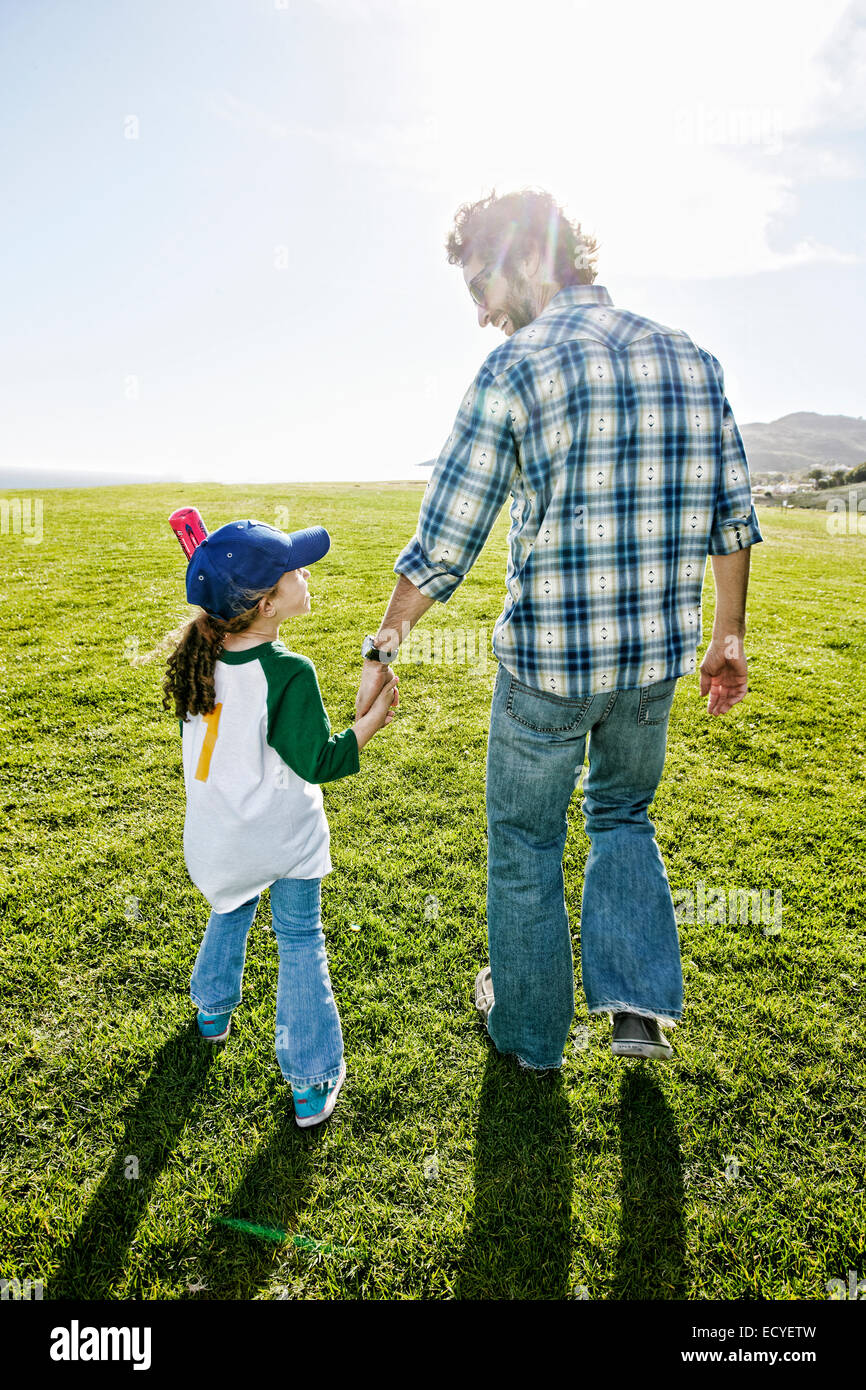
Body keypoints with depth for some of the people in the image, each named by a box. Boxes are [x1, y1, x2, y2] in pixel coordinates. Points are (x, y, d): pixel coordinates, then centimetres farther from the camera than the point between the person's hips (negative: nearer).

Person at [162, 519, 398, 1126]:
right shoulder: (290, 673, -28)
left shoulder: (202, 656, -10)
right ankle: (312, 1082, 19)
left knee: (230, 914, 31)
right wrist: (372, 718, -13)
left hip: (219, 836, 6)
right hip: (284, 836, -5)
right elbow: (318, 763, -22)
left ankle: (213, 1011, 54)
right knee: (300, 942, 10)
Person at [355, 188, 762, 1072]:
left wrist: (383, 649, -3)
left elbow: (444, 544, -13)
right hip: (656, 652, 6)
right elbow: (732, 516, 9)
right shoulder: (689, 359, 7)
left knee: (525, 843, 16)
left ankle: (527, 1027, 35)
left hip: (547, 659, -5)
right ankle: (638, 1002, 21)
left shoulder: (516, 368, -11)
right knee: (623, 814, 29)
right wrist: (727, 638, 17)